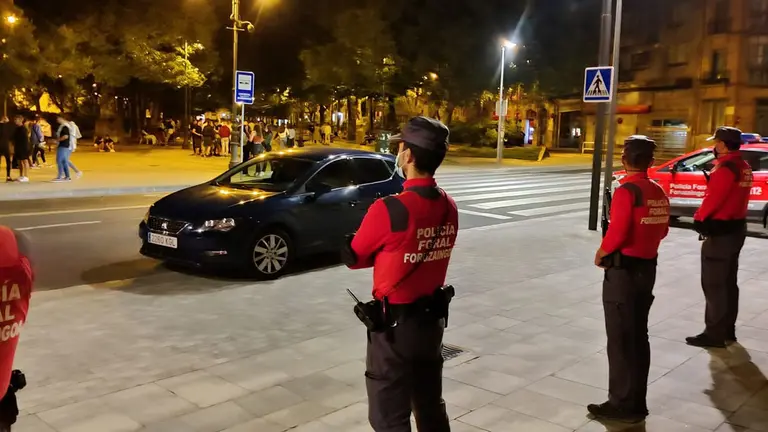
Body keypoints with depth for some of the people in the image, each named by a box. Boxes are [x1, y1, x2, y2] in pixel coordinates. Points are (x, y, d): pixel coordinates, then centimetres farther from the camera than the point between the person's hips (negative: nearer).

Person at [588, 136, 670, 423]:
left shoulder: (626, 191, -18)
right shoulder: (659, 193, 7)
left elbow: (617, 232, -23)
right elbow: (662, 231, 16)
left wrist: (601, 254, -7)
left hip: (623, 270, -8)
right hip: (647, 268, 8)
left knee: (620, 341, 1)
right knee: (639, 337, 15)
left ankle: (622, 405, 8)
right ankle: (637, 403, 24)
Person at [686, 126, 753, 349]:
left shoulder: (726, 167, -20)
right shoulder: (744, 167, 10)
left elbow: (713, 198, -20)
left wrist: (699, 219, -5)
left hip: (720, 231, -10)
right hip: (736, 227, 10)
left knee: (714, 284, -3)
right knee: (728, 282, 17)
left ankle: (714, 334, 2)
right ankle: (727, 330, 26)